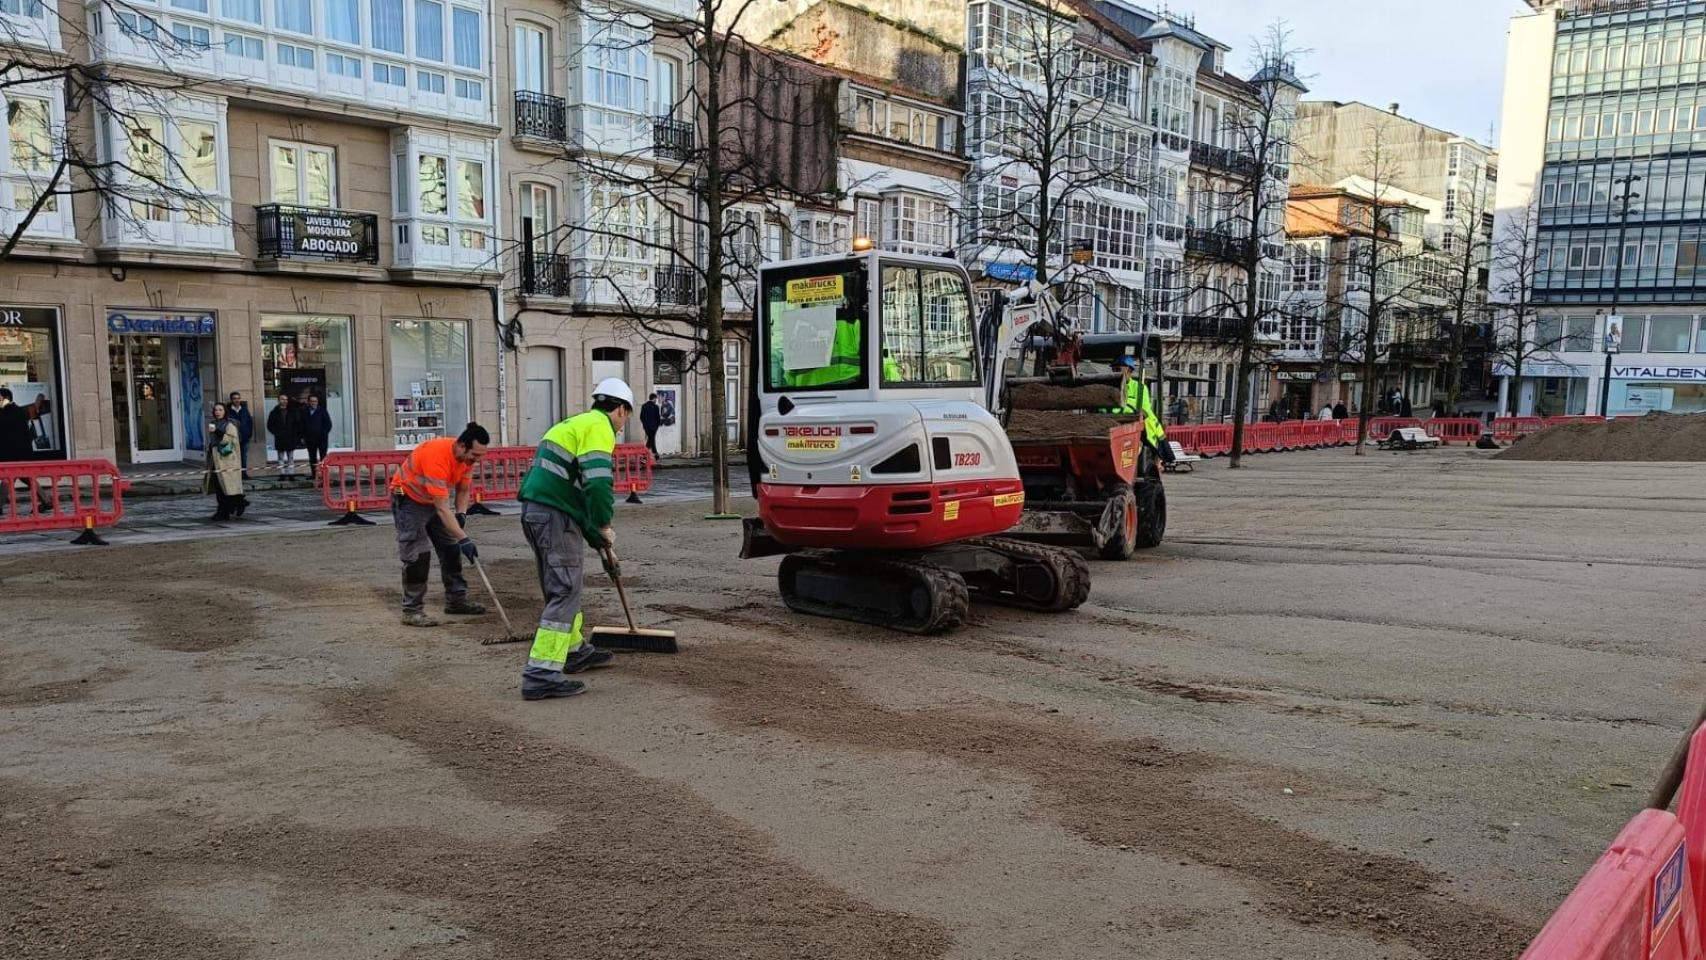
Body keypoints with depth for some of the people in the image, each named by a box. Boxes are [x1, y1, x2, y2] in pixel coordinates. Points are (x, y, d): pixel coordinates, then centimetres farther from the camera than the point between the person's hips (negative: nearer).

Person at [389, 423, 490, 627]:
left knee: (451, 547, 8)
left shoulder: (467, 456, -12)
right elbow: (442, 508, -38)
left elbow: (463, 489, 5)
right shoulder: (437, 457, -37)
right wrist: (463, 538, -40)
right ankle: (412, 611, -8)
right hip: (409, 499, -8)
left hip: (437, 497, 8)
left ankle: (456, 599, 18)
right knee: (417, 554, -14)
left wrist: (461, 513, -11)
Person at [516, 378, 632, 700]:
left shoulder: (574, 423, 24)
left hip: (533, 509, 10)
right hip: (556, 516, -10)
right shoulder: (599, 427, -7)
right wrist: (603, 527, -8)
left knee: (562, 587, 22)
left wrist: (593, 535, 26)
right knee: (564, 593, -6)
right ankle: (542, 674, -9)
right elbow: (598, 482, -23)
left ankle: (574, 650, 37)